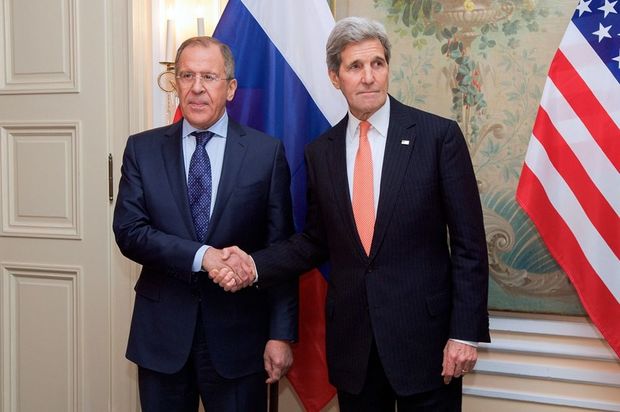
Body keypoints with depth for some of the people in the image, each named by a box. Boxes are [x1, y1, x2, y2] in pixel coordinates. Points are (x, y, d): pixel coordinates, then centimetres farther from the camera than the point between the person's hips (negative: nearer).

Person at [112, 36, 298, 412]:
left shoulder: (267, 152, -3)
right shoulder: (143, 149, 2)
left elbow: (281, 250, -3)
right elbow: (129, 232, -7)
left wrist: (282, 334, -7)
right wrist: (201, 256, -20)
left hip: (238, 334, -1)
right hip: (162, 334, 2)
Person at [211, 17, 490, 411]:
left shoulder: (438, 135, -7)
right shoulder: (320, 152, 5)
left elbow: (469, 242, -7)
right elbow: (315, 240, 11)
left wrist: (466, 333, -10)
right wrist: (255, 266, -5)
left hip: (424, 334, -3)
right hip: (351, 342, 3)